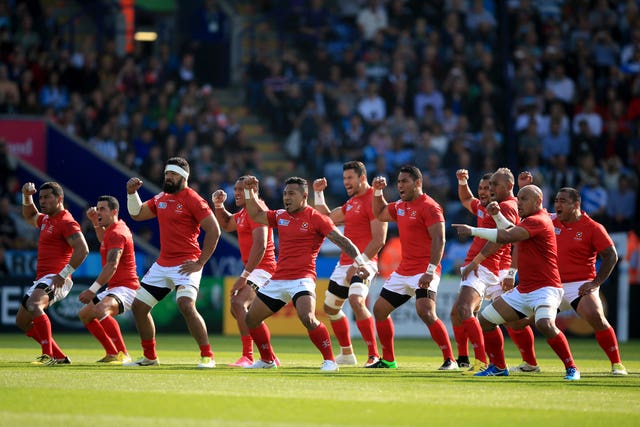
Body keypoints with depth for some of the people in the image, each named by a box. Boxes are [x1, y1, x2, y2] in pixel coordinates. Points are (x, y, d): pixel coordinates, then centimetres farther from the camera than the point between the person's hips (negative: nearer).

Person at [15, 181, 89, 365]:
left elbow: (82, 249, -20)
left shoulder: (66, 222, -10)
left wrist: (64, 274, -25)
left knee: (33, 305, -37)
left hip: (56, 279, -11)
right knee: (22, 321, 15)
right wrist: (27, 197, 24)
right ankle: (59, 357, 17)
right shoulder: (46, 219, 19)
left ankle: (48, 355, -41)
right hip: (41, 279, 11)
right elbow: (29, 217, 42)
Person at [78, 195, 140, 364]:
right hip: (113, 288, 12)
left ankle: (123, 355, -33)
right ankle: (112, 353, 21)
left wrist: (93, 290, -33)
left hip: (125, 287, -12)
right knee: (84, 314, 20)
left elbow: (112, 265, -28)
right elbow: (105, 241, 42)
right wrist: (95, 223, 27)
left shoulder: (117, 233, -17)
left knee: (100, 310, -38)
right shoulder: (113, 229, 15)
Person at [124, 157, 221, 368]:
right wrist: (131, 192, 5)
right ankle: (149, 357, 22)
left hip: (186, 265, -8)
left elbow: (214, 231, -14)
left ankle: (207, 356, -19)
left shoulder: (192, 200, -11)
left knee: (186, 305, -28)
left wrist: (200, 263, -16)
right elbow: (137, 214, 24)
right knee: (138, 306, 9)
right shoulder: (161, 198, 13)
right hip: (162, 264, 8)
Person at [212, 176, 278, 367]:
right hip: (254, 270, 11)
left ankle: (248, 357, -31)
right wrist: (219, 206, 16)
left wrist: (244, 276, -26)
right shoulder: (244, 212, 17)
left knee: (238, 303, -27)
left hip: (262, 268, -11)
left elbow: (260, 246, -24)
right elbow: (227, 225, 36)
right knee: (237, 309, 17)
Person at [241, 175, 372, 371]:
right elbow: (256, 215, 27)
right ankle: (268, 360, 27)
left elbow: (342, 241, -12)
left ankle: (330, 360, -18)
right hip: (278, 280, 7)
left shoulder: (316, 219, -7)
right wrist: (249, 192, 13)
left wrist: (360, 262, -23)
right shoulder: (281, 216, 13)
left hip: (302, 279, -7)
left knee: (307, 318, -30)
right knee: (251, 318, 10)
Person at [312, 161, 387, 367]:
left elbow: (379, 240, -18)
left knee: (356, 301, -30)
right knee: (330, 307, 16)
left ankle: (374, 355, -27)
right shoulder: (351, 202, 18)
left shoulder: (373, 200, -11)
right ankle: (346, 354, 30)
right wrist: (318, 194, 20)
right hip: (344, 263, 10)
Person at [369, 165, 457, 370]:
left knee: (426, 312, -26)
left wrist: (431, 271, -26)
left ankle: (450, 360, -20)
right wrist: (377, 192, 17)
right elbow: (380, 214, 34)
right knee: (380, 309, 12)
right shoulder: (400, 206, 14)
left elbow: (439, 240, -19)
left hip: (423, 272, -10)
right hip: (403, 271, 10)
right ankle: (388, 360, 22)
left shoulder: (429, 207, -12)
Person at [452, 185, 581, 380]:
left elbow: (506, 237, -27)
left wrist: (473, 231, -22)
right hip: (524, 289, 10)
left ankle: (571, 368, -22)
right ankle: (498, 366, 24)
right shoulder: (530, 221, 15)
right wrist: (497, 215, 17)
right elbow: (510, 231, 35)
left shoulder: (538, 221, -17)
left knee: (545, 324, -36)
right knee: (485, 319, 11)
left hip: (545, 288, -10)